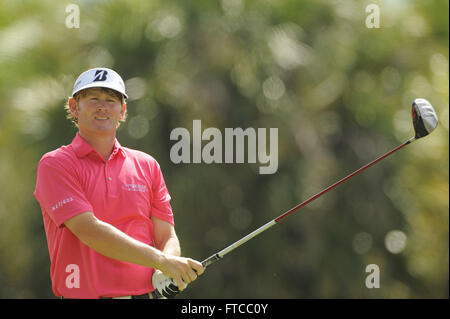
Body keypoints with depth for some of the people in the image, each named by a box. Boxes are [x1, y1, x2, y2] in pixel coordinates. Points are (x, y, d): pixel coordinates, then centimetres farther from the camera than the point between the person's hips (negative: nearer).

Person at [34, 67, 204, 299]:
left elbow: (167, 238, 10)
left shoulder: (146, 165, 12)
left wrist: (165, 275, -11)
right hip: (83, 295, -3)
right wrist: (162, 261, -16)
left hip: (144, 293, 3)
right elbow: (89, 232, -12)